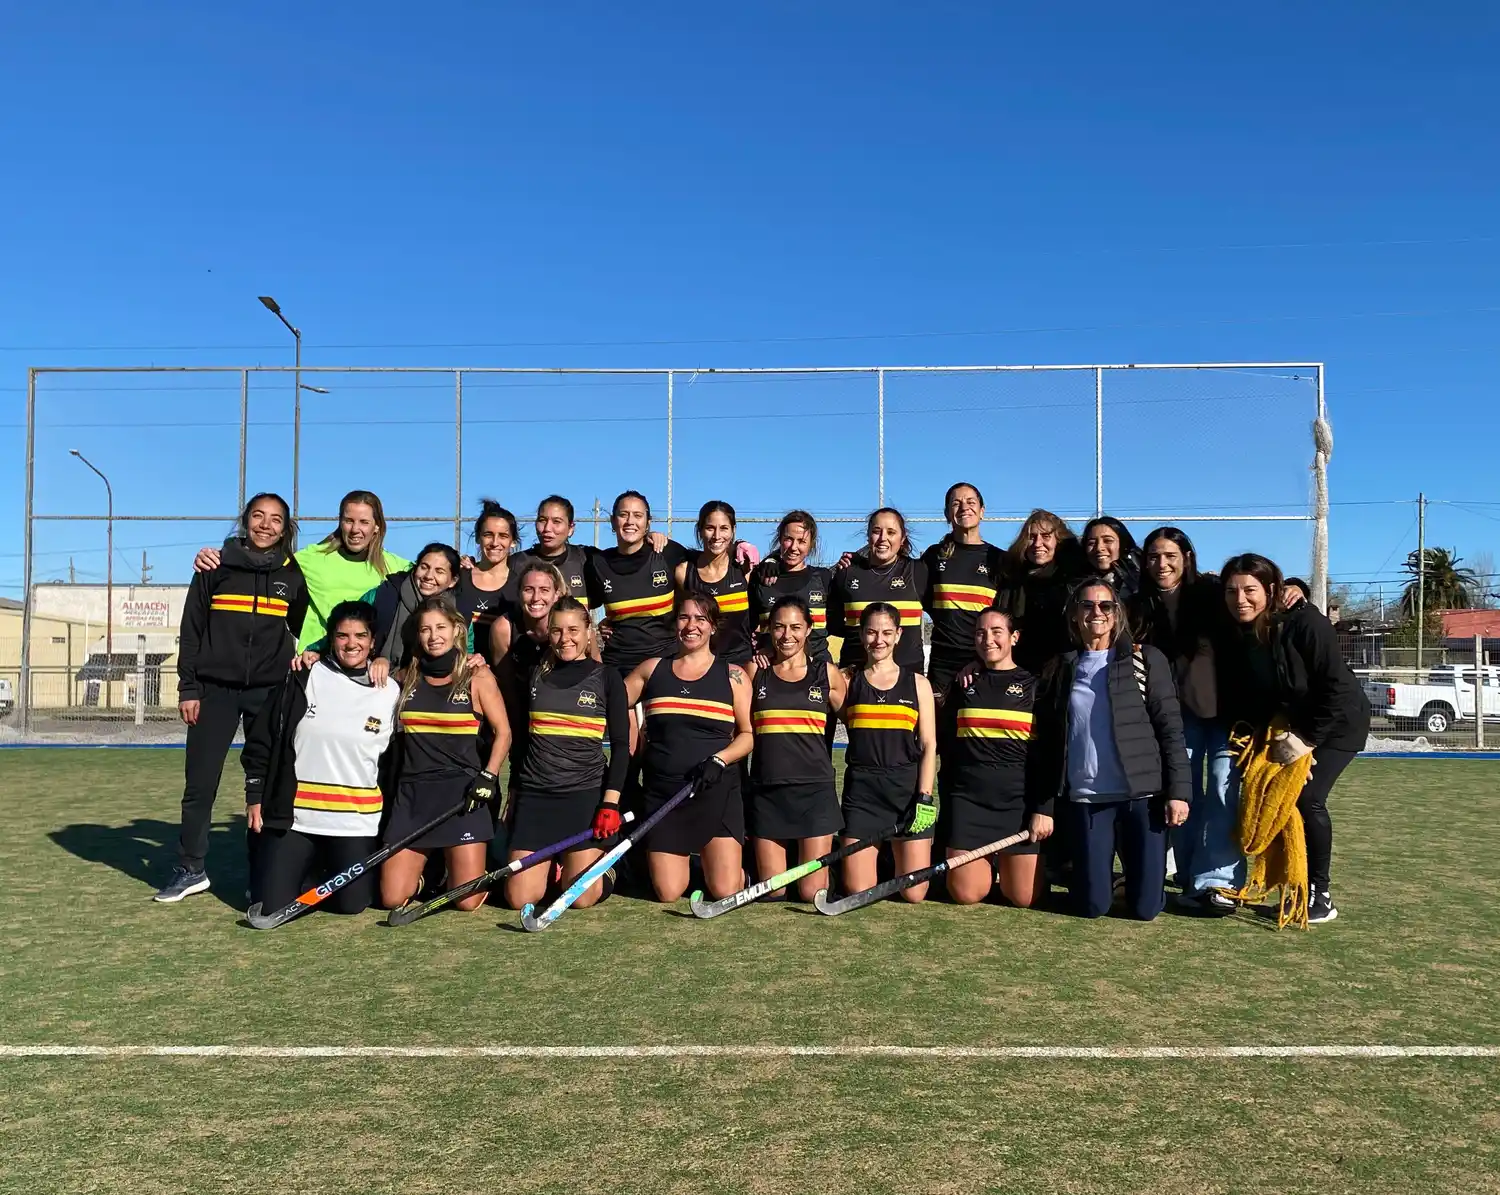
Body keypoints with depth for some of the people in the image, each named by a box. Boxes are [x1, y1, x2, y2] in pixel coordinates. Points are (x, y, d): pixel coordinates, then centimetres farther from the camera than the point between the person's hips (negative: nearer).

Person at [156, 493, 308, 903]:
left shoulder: (294, 575, 7)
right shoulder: (217, 566, 4)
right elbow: (192, 630, 4)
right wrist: (188, 688, -1)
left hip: (270, 692, 1)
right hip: (215, 689, 0)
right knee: (200, 783, 2)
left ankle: (262, 874, 12)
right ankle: (191, 869, 15)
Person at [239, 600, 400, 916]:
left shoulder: (391, 692, 0)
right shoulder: (302, 679, -1)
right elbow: (261, 740, 5)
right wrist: (254, 796, 2)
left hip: (357, 822, 0)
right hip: (292, 817, 0)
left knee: (351, 903, -1)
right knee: (272, 903, -3)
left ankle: (327, 872, 32)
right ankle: (311, 869, 29)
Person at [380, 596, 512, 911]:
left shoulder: (477, 677, 0)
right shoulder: (406, 677, 9)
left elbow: (503, 732, 0)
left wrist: (488, 777, -11)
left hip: (461, 792, -3)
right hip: (412, 793, 3)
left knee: (468, 901, -5)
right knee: (393, 899, -2)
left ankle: (451, 871, 29)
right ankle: (427, 874, 31)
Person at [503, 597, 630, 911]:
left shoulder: (606, 677, 1)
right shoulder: (536, 675, 11)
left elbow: (621, 745, 0)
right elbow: (521, 738, 17)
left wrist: (610, 803, -9)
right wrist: (515, 796, 16)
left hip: (585, 794, -3)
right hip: (534, 794, 3)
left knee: (580, 897, -9)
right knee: (520, 898, -4)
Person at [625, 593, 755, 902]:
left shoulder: (732, 675, 4)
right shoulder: (652, 669, 10)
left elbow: (749, 734, 1)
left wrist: (719, 759, -13)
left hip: (716, 791, -1)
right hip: (661, 792, 1)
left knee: (725, 892, -8)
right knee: (668, 893, -2)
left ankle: (709, 863, 26)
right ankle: (682, 862, 31)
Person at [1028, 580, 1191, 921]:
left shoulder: (1146, 660, 4)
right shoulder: (1060, 670, 9)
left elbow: (1171, 729, -1)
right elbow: (1045, 744, 8)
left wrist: (1178, 791, -11)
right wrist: (1042, 807, 4)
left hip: (1142, 796, -1)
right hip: (1084, 800, 2)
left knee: (1145, 906, -1)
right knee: (1092, 905, 0)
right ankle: (1101, 876, 34)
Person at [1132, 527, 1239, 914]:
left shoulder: (1211, 592, -1)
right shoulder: (1141, 606, 9)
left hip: (1223, 704, -3)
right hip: (1178, 710, 3)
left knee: (1224, 789, -12)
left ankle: (1217, 881, -10)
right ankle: (1191, 881, 9)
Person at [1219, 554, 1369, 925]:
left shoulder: (1304, 623, -27)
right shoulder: (1235, 638, -10)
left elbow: (1336, 687, -25)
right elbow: (1237, 700, -5)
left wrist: (1307, 739, -23)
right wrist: (1273, 734, -18)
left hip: (1336, 723, -6)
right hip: (1283, 728, 6)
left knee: (1307, 798, -16)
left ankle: (1321, 896, -2)